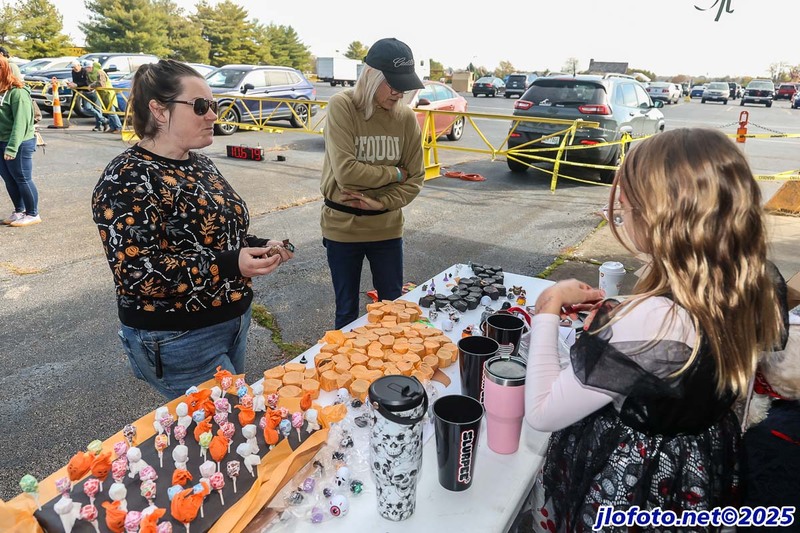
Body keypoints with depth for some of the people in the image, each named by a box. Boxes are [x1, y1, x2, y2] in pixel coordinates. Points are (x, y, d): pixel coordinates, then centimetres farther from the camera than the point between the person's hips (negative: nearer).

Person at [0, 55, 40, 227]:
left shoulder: (18, 92, -14)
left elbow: (20, 123, -19)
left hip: (19, 145, -7)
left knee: (23, 180, 2)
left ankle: (33, 214, 14)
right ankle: (19, 211, 27)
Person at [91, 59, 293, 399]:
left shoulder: (200, 164, 8)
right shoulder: (127, 180, -18)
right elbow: (135, 273, -25)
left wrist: (258, 247, 0)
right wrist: (230, 266, -30)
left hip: (234, 322, 8)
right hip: (178, 343, -8)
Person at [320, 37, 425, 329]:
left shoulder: (406, 117, -3)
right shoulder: (342, 106, -14)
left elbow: (415, 179, -1)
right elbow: (346, 172, -22)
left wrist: (382, 202, -15)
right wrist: (395, 173, -12)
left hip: (387, 227, 3)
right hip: (342, 228, -2)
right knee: (347, 311, 14)